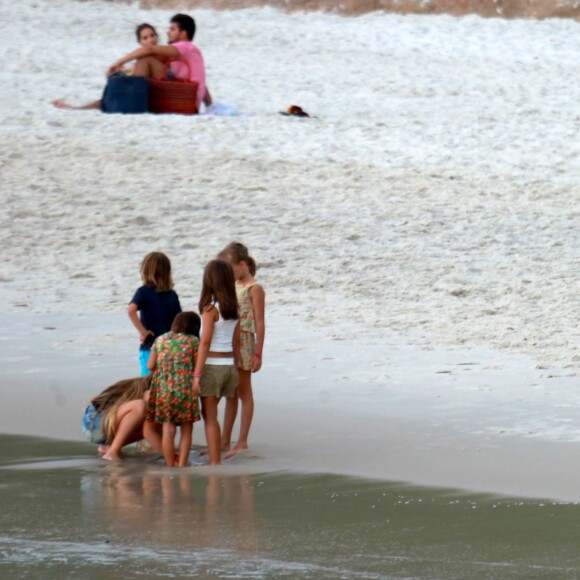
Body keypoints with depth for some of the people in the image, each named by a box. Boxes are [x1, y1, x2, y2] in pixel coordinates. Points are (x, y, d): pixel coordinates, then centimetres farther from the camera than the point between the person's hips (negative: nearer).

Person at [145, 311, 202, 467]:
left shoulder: (160, 340, 11)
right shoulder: (193, 341, 2)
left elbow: (150, 366, 10)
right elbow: (197, 367, 1)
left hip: (162, 388, 3)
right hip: (184, 387, -3)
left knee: (168, 430, 4)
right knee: (186, 429, 7)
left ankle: (170, 465, 6)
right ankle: (182, 464, 3)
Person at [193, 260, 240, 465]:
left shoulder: (210, 309, -12)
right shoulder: (234, 310, 6)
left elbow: (205, 342, -16)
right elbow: (236, 342, 12)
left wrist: (197, 373, -15)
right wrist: (235, 370, 20)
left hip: (212, 365, -6)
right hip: (229, 365, 6)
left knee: (209, 416, -1)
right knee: (209, 414, 17)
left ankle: (215, 462, -4)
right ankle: (214, 459, 16)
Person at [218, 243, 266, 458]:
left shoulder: (254, 289, -11)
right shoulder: (234, 287, 12)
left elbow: (259, 324, -13)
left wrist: (257, 353, -16)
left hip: (244, 344, -8)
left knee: (243, 392, -1)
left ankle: (242, 442, 4)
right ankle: (225, 441, 17)